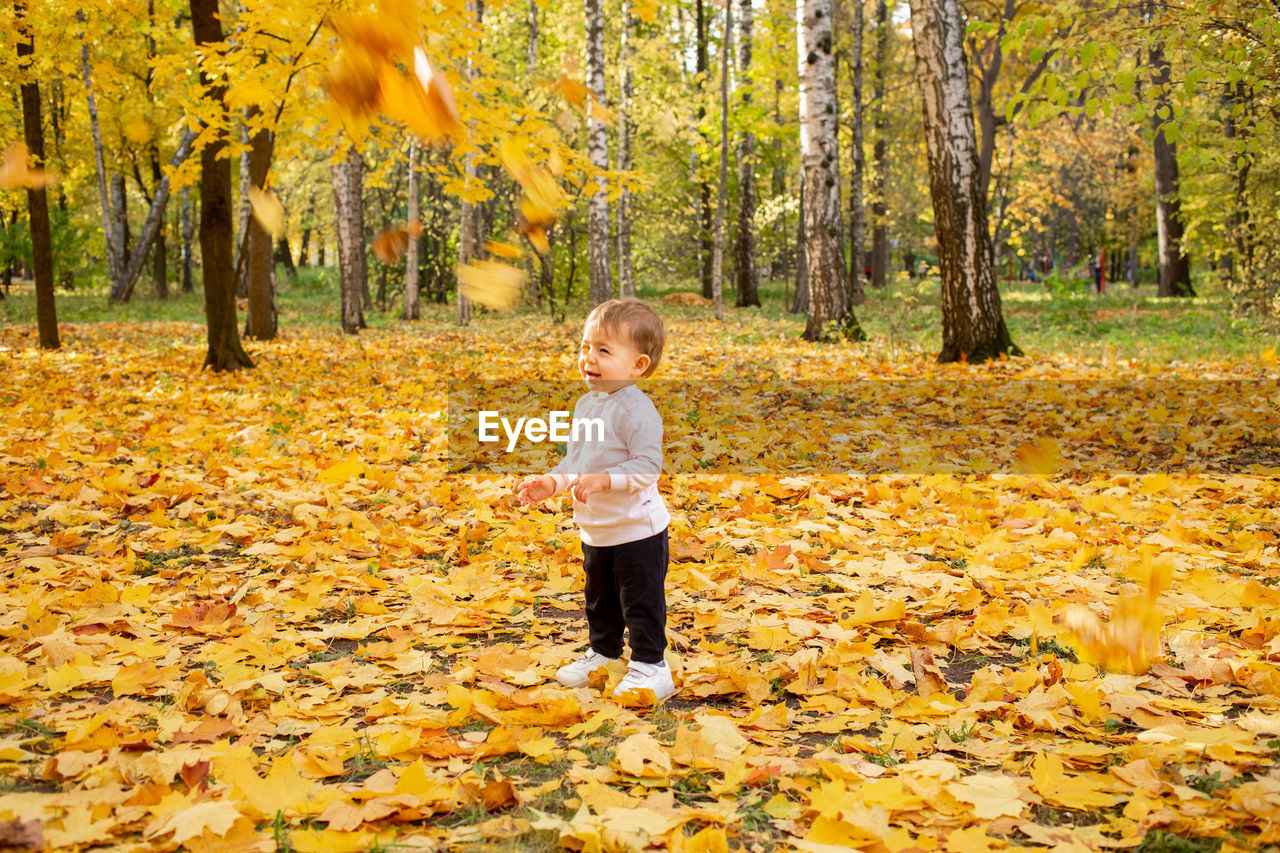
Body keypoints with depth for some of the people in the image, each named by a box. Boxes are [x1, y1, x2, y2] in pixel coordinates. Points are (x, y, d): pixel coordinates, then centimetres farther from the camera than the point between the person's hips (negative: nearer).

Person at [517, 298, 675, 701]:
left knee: (640, 601, 1)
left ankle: (650, 666, 12)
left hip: (637, 529, -9)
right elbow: (574, 458, 14)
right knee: (599, 599, 23)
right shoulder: (586, 404, 6)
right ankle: (602, 653, 39)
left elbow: (647, 466, -27)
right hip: (594, 530, 9)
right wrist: (552, 482, -1)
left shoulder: (636, 410, -22)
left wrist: (604, 481, -37)